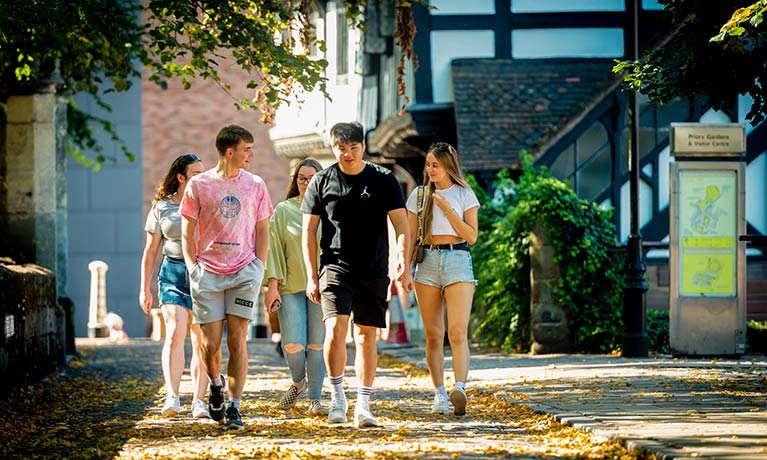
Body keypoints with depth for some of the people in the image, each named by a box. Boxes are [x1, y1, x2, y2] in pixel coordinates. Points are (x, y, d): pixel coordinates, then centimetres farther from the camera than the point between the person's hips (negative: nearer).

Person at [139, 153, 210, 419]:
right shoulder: (162, 208, 8)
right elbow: (150, 251, 11)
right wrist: (144, 289, 8)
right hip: (173, 274, -1)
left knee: (202, 342, 1)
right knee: (175, 333, -18)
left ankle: (198, 402, 6)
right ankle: (172, 397, -19)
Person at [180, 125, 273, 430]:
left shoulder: (255, 185, 8)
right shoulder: (199, 185, 3)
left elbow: (262, 231, 12)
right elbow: (188, 233, 7)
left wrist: (258, 268, 2)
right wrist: (193, 269, -3)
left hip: (244, 271, 1)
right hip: (208, 272, -1)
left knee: (237, 339, -7)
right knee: (210, 344, 0)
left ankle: (234, 409, -5)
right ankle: (216, 383, 31)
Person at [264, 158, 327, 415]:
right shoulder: (283, 211, 6)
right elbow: (274, 248, 3)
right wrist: (272, 286, -4)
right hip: (290, 286, 0)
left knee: (317, 344, 0)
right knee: (292, 344, -8)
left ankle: (315, 399, 11)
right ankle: (298, 382, 22)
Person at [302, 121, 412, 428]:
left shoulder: (384, 180, 1)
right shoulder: (322, 181, 2)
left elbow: (401, 225, -2)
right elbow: (309, 232, 6)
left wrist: (404, 263, -18)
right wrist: (312, 276, 0)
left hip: (374, 272, 1)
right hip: (336, 267, -1)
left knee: (367, 336, 4)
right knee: (335, 327, -19)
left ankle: (363, 406, 9)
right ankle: (337, 396, -6)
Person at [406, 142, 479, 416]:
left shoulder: (464, 195, 5)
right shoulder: (419, 195, 11)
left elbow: (471, 236, -2)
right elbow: (410, 235, 13)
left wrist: (447, 208, -8)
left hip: (457, 260, -3)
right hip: (427, 262, 3)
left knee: (458, 332, -16)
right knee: (433, 335, 2)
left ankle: (460, 389, -29)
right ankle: (439, 395, 7)